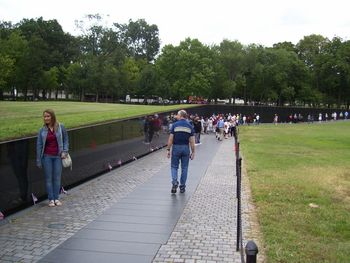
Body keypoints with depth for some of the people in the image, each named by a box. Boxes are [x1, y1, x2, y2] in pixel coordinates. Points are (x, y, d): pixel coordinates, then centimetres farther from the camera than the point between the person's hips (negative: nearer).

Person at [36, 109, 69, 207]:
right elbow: (39, 145, 2)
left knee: (57, 178, 5)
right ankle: (51, 199, 14)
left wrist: (64, 151, -5)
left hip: (58, 156, 0)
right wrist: (38, 160, 1)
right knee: (48, 178, 5)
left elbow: (65, 140, 7)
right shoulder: (42, 130, -1)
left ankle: (56, 198, 16)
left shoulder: (60, 127, -3)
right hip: (47, 156, 0)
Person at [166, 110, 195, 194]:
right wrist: (193, 152, 3)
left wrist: (168, 149, -2)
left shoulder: (175, 125, -5)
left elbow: (171, 138, -8)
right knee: (184, 168, 10)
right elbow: (192, 141, -2)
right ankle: (182, 187, 14)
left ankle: (174, 182, -11)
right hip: (186, 148, 2)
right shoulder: (190, 126, 1)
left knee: (174, 166, 9)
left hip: (176, 147, -2)